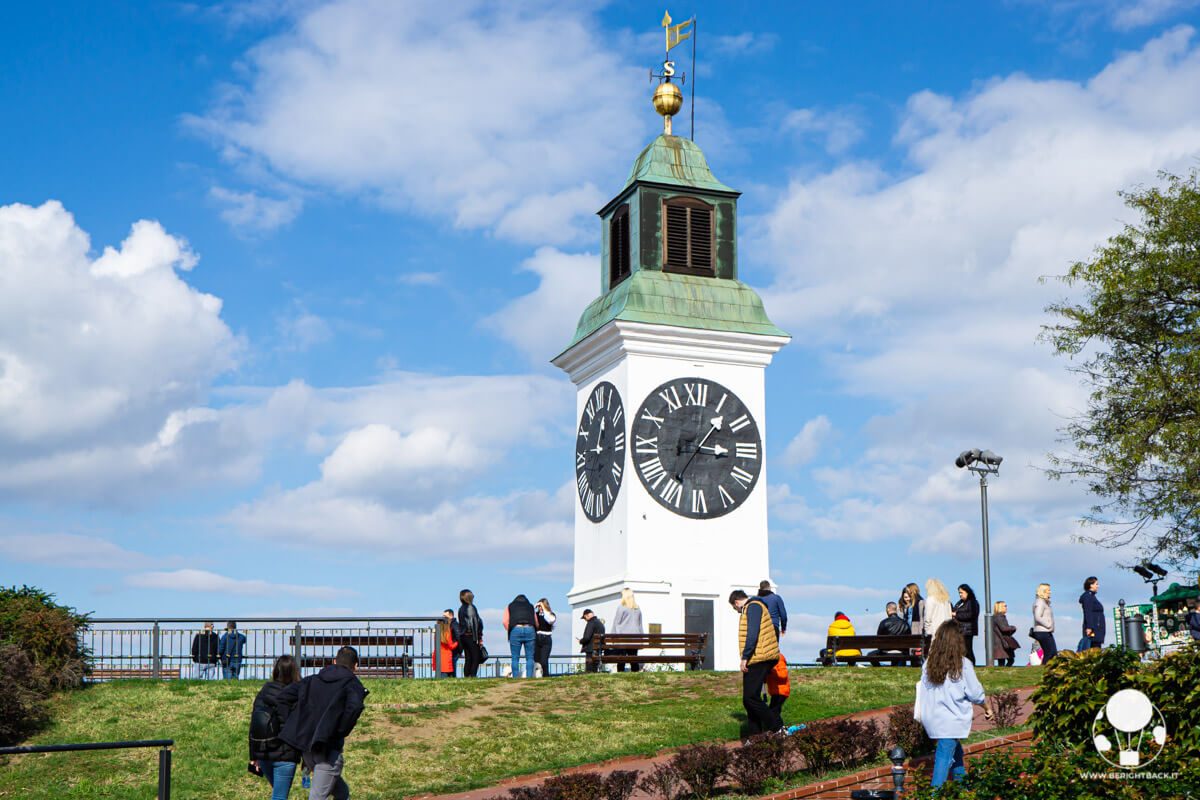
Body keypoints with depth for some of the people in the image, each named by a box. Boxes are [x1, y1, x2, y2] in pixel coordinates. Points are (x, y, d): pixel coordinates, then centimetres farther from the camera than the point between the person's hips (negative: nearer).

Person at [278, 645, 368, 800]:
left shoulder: (313, 680, 15)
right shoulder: (352, 683, -3)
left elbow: (283, 697, 10)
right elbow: (354, 707, -23)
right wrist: (341, 732, -10)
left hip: (306, 747, 6)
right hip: (328, 749, -6)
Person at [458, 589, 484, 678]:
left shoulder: (461, 609, 13)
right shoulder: (471, 607, -9)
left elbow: (460, 624, 15)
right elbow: (476, 622, -12)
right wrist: (480, 637, -11)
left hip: (463, 636, 7)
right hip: (471, 636, -7)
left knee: (467, 659, 9)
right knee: (476, 658, -4)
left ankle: (466, 676, 5)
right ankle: (473, 676, -13)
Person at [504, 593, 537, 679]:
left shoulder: (510, 606, 23)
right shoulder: (530, 606, 25)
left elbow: (505, 621, 8)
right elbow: (536, 623, 20)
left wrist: (509, 631, 18)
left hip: (515, 629, -1)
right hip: (530, 629, 1)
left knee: (515, 658, 2)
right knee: (530, 657, 4)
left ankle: (515, 678, -4)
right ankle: (529, 677, -4)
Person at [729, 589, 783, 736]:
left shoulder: (753, 607, -8)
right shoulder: (753, 607, 24)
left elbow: (752, 633, -20)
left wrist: (745, 657, -21)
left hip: (758, 658, -11)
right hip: (757, 659, 11)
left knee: (750, 697, -13)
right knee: (749, 699, 10)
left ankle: (776, 727, -10)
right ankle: (756, 734, 12)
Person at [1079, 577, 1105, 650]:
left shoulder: (1092, 596, 21)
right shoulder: (1087, 596, -10)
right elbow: (1088, 613, -19)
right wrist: (1089, 627, -26)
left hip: (1097, 629, 10)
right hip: (1092, 630, -10)